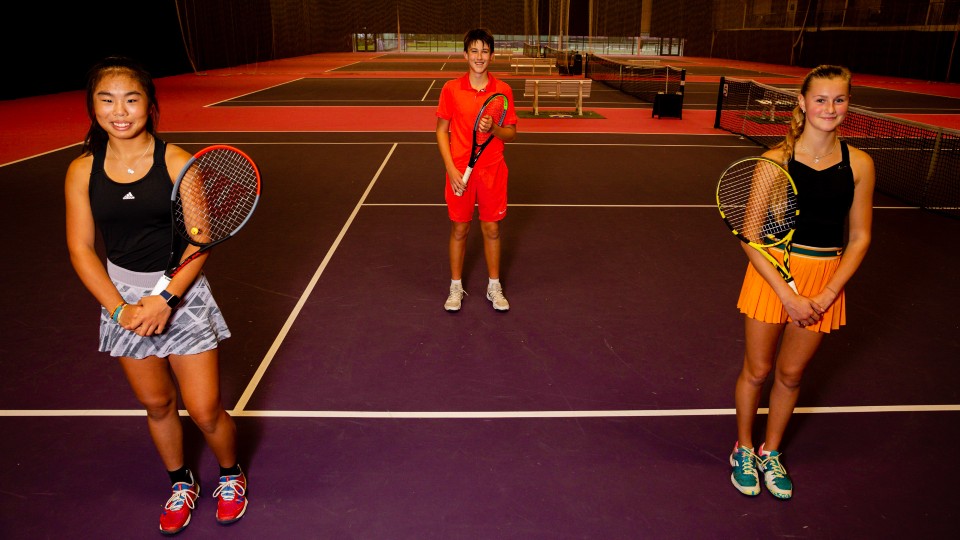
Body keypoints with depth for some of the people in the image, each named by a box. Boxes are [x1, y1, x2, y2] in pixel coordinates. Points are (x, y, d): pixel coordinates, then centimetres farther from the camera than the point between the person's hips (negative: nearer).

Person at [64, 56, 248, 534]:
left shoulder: (176, 162, -10)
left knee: (205, 410, -1)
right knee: (157, 405, 15)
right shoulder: (82, 171, -2)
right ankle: (181, 484, 41)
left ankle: (230, 474, 31)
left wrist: (165, 299, -20)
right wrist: (120, 308, -13)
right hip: (122, 299, 3)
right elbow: (81, 249, -1)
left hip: (182, 294, -3)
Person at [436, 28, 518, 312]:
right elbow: (442, 131, 0)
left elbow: (511, 133, 3)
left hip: (492, 171, 1)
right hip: (460, 172, 0)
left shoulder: (503, 91, -2)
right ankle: (456, 286, 25)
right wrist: (451, 168, -10)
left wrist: (494, 129, -19)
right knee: (459, 229, 9)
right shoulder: (451, 89, -4)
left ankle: (494, 287, 25)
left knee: (492, 228, 9)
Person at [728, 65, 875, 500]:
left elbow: (859, 237, 2)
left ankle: (770, 452, 38)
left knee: (791, 373, 15)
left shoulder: (859, 165, -3)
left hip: (826, 281, 3)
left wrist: (827, 295, -9)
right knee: (757, 370, 10)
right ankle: (743, 450, 34)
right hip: (772, 273, -2)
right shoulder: (776, 160, -12)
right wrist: (787, 295, -16)